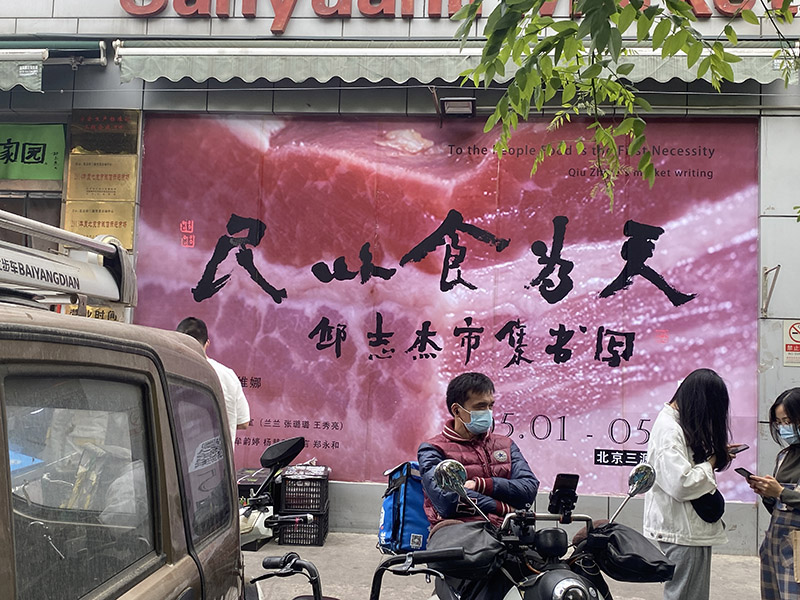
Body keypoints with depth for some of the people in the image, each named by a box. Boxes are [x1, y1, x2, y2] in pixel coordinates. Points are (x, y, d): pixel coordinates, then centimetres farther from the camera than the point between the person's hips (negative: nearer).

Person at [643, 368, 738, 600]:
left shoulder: (678, 423, 12)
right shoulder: (668, 429, -20)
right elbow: (681, 484, -28)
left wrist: (716, 453, 10)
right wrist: (712, 462, -12)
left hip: (691, 529, 10)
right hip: (681, 533, -10)